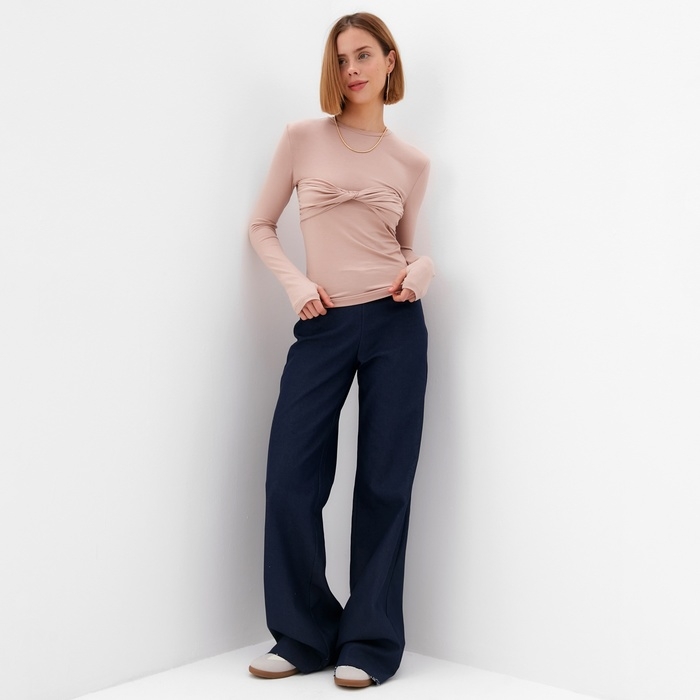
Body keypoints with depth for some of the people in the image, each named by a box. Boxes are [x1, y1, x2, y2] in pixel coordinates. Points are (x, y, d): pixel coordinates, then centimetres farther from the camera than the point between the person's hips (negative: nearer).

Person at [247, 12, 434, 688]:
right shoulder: (303, 139, 5)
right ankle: (304, 636, 18)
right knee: (290, 481, -2)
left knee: (384, 484, 3)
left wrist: (420, 271, -5)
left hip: (394, 322, 0)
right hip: (323, 326, 0)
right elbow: (261, 226, 10)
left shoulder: (410, 162, 8)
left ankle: (369, 644, 17)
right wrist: (298, 286, -5)